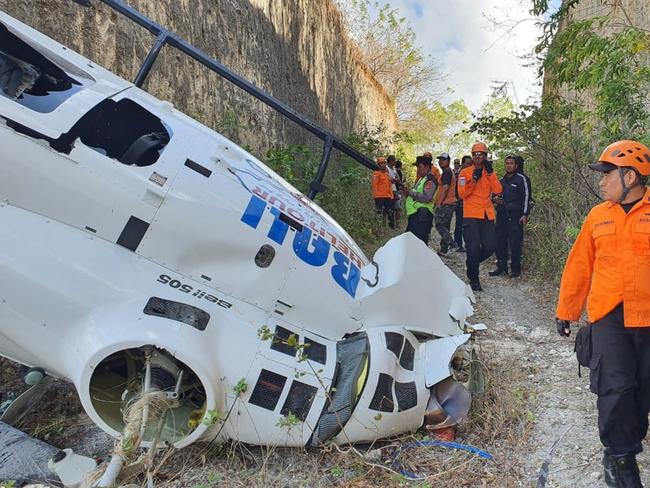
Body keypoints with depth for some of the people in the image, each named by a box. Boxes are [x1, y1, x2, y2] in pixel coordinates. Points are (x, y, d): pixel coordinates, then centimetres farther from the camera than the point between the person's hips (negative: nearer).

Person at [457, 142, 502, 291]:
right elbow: (462, 193, -11)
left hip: (487, 216, 4)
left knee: (490, 246, 0)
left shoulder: (490, 172, 12)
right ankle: (473, 279, 11)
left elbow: (497, 190, -4)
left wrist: (490, 172, -11)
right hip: (471, 216, -4)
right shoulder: (465, 172, 1)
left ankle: (473, 262, 28)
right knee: (473, 248, -4)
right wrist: (474, 179, -19)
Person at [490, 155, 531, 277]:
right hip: (501, 215, 6)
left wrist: (525, 214, -10)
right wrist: (496, 200, 7)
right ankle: (501, 267, 15)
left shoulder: (521, 179, 1)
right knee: (500, 242, 6)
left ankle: (515, 268, 4)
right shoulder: (502, 180, 18)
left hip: (515, 216, -6)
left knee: (515, 243, -5)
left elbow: (526, 196, -4)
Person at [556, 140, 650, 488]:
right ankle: (619, 455, 13)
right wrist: (565, 311, 12)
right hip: (608, 316, 1)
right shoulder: (598, 216, 8)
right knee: (615, 387, -4)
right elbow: (579, 266, 10)